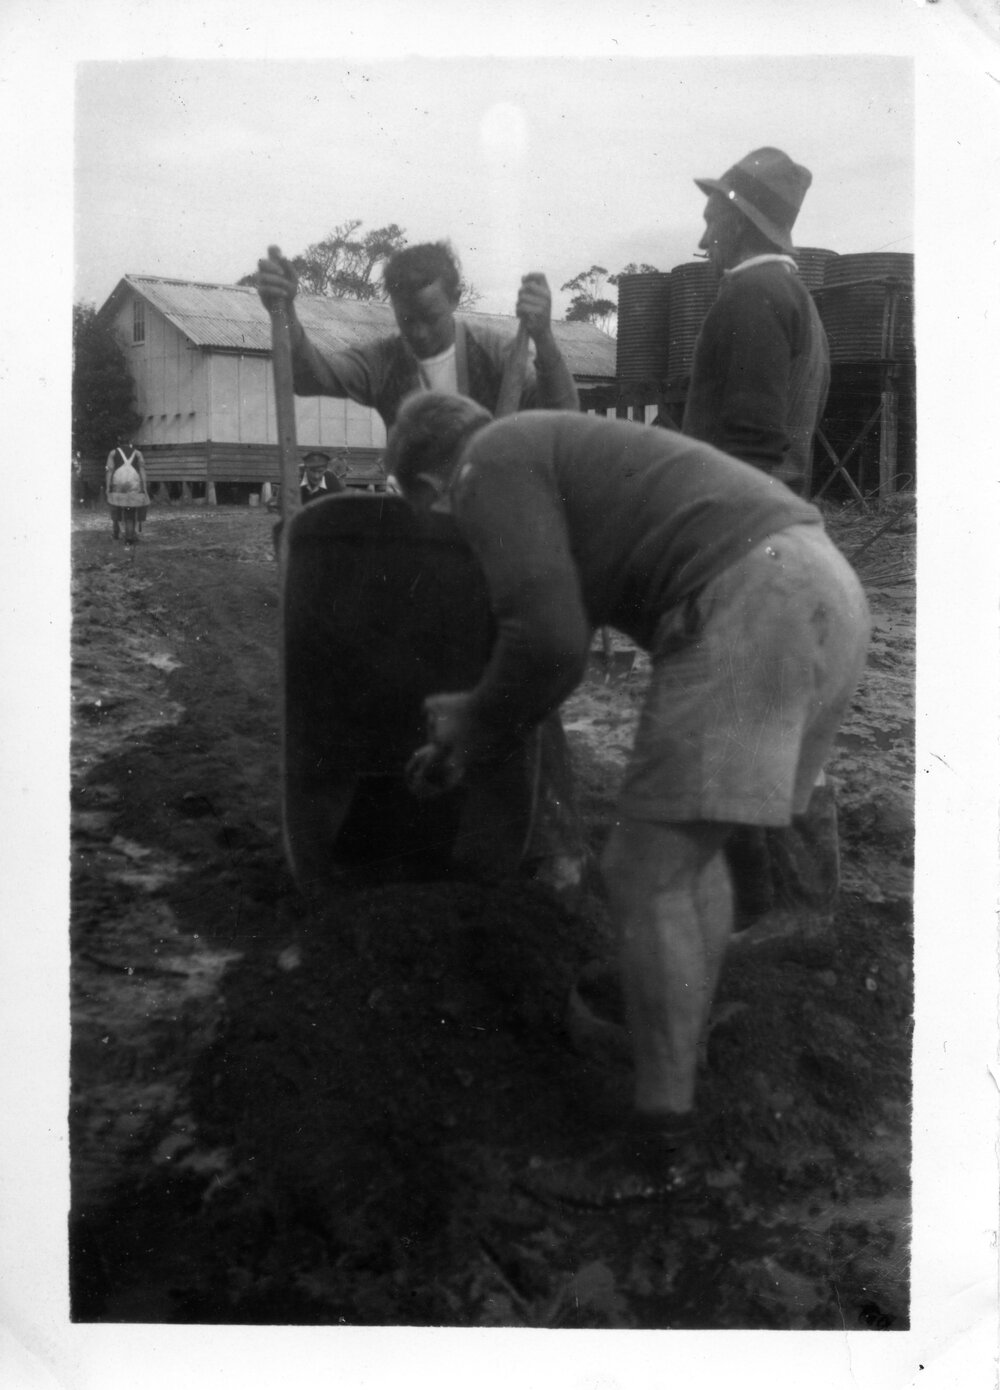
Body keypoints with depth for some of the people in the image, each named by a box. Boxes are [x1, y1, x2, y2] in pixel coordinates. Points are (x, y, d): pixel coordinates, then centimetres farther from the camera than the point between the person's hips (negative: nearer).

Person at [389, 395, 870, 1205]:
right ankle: (678, 1050, 35)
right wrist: (466, 742, 40)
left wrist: (474, 724, 8)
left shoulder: (491, 469, 2)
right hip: (821, 592, 10)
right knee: (689, 851, 22)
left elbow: (547, 642, -11)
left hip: (750, 609, -10)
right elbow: (561, 635, 36)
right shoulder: (556, 459, 31)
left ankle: (660, 1144, 8)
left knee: (646, 875, -2)